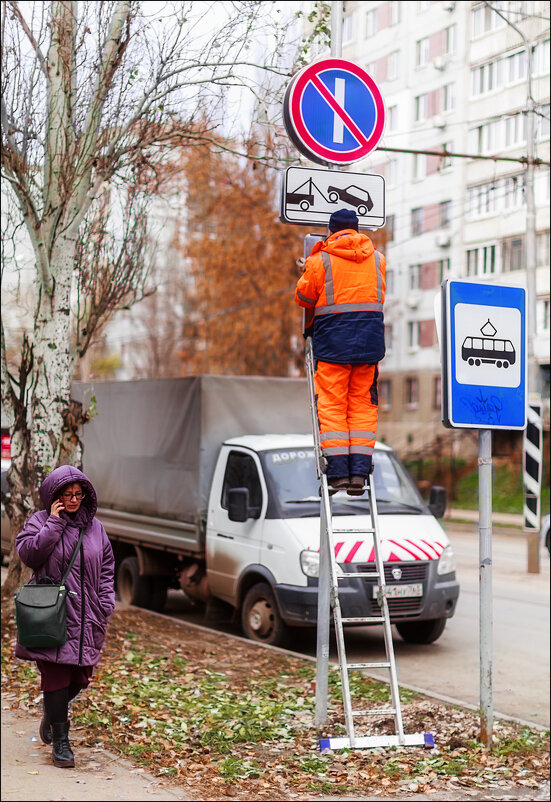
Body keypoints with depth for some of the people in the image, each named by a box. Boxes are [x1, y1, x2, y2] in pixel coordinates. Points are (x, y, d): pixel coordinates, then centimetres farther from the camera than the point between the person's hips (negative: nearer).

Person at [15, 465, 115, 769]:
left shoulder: (94, 526, 12)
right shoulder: (40, 521, 0)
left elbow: (106, 568, 15)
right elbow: (27, 553, -16)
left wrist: (105, 604, 6)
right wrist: (54, 524, -16)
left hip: (85, 616, 4)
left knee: (79, 677, 8)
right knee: (56, 676, -5)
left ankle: (52, 714, 37)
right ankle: (60, 741, 4)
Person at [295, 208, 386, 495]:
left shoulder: (320, 260, 0)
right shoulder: (378, 259, 11)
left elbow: (304, 298, 6)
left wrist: (309, 326, 26)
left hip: (333, 338, -3)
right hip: (370, 337, 3)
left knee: (331, 404, 0)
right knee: (363, 403, 6)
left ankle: (338, 470, -7)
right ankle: (360, 470, 0)